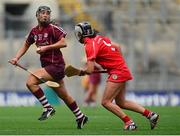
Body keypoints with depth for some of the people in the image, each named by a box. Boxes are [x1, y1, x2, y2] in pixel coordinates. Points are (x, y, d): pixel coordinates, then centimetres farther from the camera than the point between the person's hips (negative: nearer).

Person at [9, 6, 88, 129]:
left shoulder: (52, 29, -10)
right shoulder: (34, 31, 11)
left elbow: (63, 43, -19)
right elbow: (26, 46, 25)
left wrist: (46, 47, -20)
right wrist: (16, 58, 12)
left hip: (56, 66, -8)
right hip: (47, 66, 8)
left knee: (31, 82, -19)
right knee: (64, 96, 16)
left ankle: (48, 108, -13)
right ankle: (80, 117, 29)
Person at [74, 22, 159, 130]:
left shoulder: (90, 45, -16)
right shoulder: (99, 38, 10)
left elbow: (90, 70, -20)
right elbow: (116, 46, 21)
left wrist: (81, 72, 0)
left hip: (117, 72, -9)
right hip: (123, 69, 9)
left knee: (106, 102, -7)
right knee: (121, 103, 16)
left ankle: (129, 123, -8)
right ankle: (150, 114, 13)